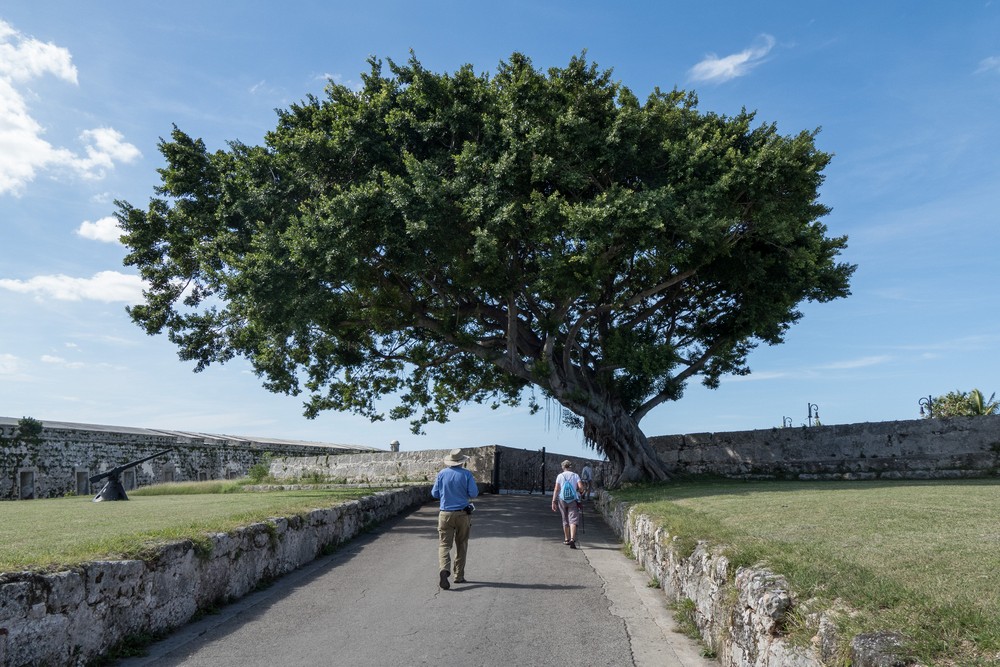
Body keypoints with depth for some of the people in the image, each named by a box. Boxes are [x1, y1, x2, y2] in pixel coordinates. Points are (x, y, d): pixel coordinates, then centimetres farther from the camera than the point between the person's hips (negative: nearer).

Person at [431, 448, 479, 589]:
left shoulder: (442, 474, 0)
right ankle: (459, 576, 17)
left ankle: (444, 569, -26)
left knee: (444, 545, -1)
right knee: (461, 546, 13)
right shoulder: (466, 474, -6)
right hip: (462, 514, 0)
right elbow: (474, 493, -8)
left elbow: (435, 494, 6)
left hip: (445, 514, 1)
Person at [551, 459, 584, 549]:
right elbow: (581, 487, -9)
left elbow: (556, 489, -4)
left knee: (565, 520, 16)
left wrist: (553, 501, -4)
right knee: (573, 520, -6)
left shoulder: (560, 476, 3)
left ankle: (567, 539, 26)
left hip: (562, 500, 1)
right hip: (573, 500, -1)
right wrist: (577, 491, 13)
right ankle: (572, 539, -24)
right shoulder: (575, 475, 2)